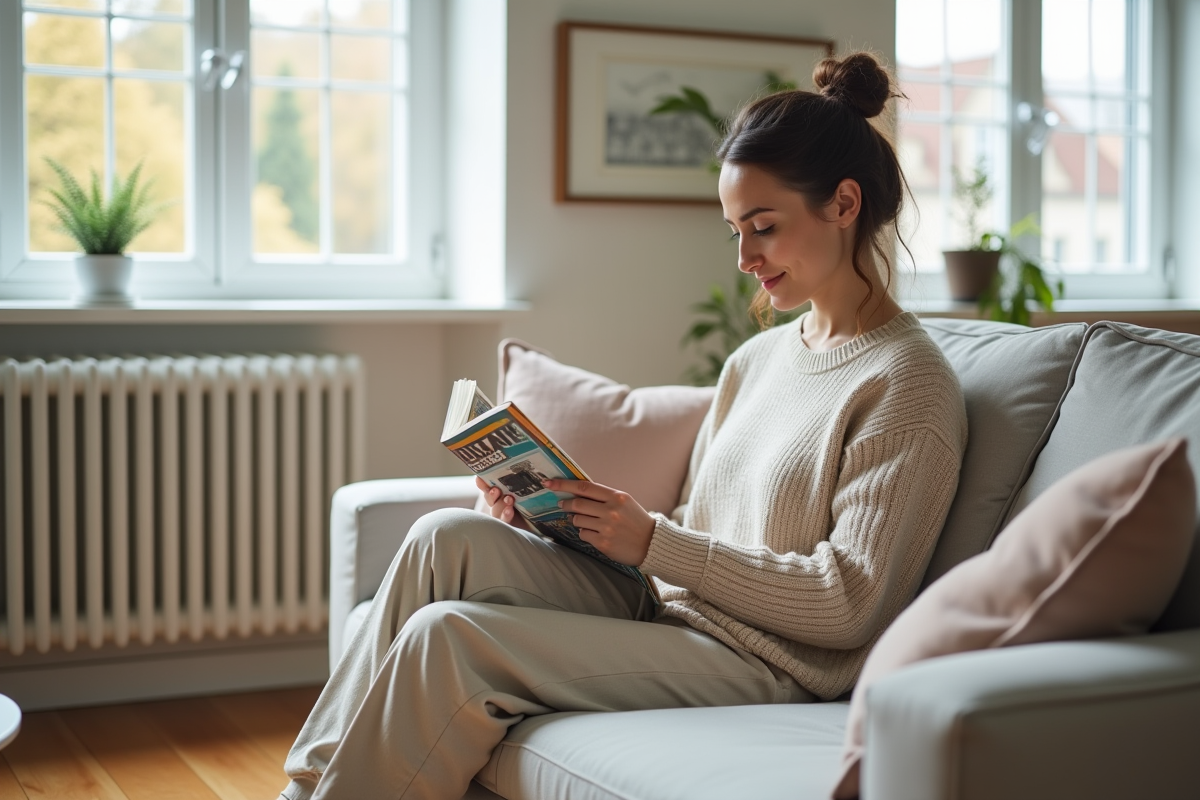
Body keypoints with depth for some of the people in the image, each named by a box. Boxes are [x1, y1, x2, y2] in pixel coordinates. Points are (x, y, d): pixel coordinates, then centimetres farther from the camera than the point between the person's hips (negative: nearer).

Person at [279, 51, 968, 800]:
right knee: (449, 537, -13)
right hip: (666, 612, 8)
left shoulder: (908, 386, -10)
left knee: (445, 638, -21)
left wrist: (654, 542, -18)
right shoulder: (756, 360, 16)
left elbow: (848, 605, -16)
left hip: (762, 666, -8)